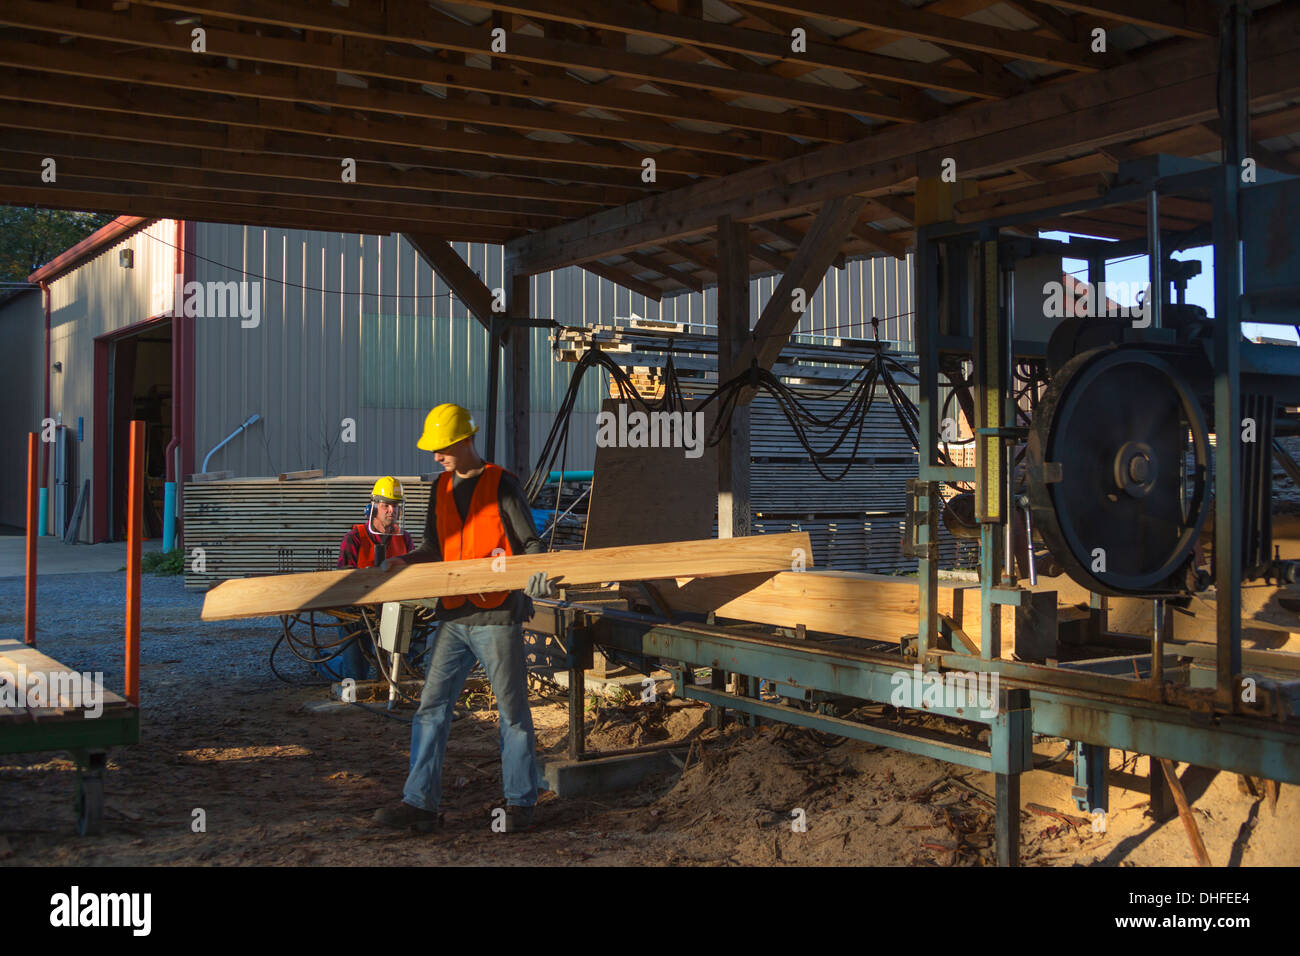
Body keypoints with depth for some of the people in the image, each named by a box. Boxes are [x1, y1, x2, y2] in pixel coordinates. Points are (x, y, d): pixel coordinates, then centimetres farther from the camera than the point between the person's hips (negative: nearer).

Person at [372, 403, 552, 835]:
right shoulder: (442, 487, 13)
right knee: (431, 707, 2)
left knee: (513, 711, 3)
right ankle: (419, 803, 6)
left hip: (497, 616, -6)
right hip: (454, 617, 6)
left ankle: (520, 803, 13)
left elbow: (530, 543, -4)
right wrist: (405, 561, 0)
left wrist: (538, 571, -25)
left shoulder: (501, 484, -4)